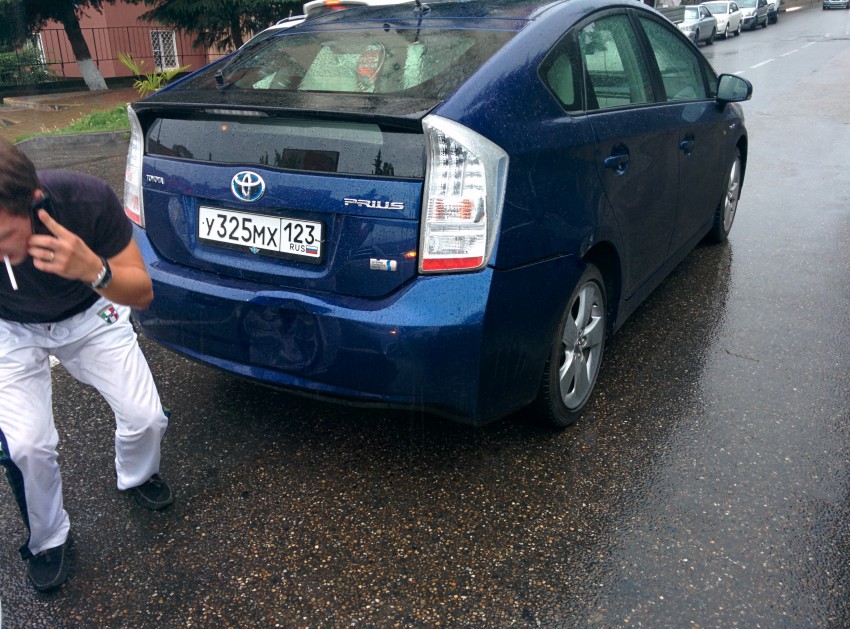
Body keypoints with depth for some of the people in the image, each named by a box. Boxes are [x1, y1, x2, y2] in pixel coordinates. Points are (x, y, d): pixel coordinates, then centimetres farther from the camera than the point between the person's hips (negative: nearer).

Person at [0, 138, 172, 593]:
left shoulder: (88, 199, -36)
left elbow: (142, 292, -24)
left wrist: (94, 270, -45)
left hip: (90, 313, 0)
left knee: (147, 418, -9)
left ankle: (135, 477, 28)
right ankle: (46, 539, 16)